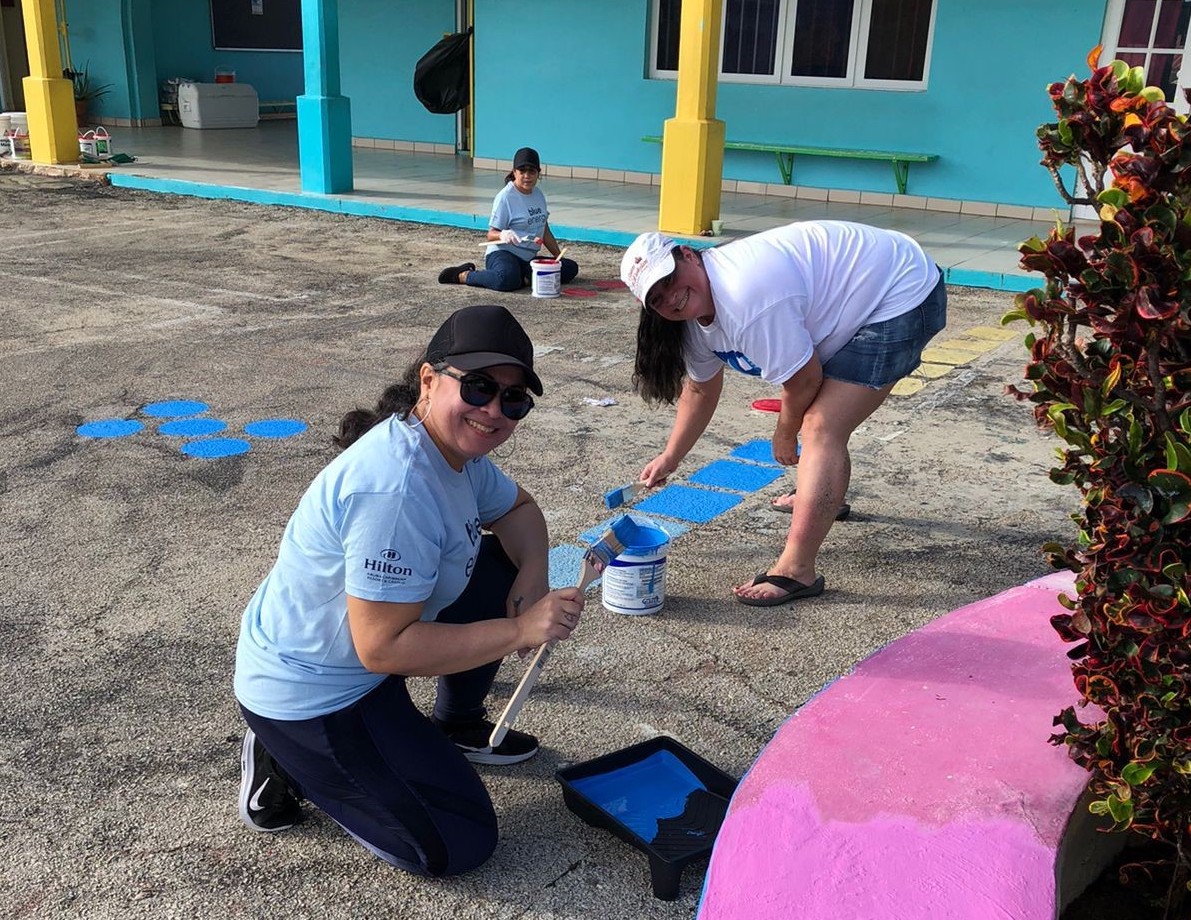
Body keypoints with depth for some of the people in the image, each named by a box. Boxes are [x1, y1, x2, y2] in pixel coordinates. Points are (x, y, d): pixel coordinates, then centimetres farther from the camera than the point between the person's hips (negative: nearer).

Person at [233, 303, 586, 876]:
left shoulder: (454, 443, -4)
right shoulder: (396, 489, -34)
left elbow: (519, 510, 12)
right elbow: (382, 648, -32)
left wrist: (532, 581, -8)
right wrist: (521, 630, -29)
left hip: (362, 655, 9)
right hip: (305, 695, -9)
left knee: (505, 573, 5)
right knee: (461, 845, -6)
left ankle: (458, 726, 23)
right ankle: (285, 761, 6)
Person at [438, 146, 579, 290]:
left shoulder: (538, 195, 13)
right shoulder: (505, 197, -8)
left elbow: (545, 232, 21)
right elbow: (491, 235, -10)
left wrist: (558, 256, 19)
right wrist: (502, 235, -32)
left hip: (528, 259, 7)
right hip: (502, 253, -7)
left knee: (571, 267, -9)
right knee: (508, 279, -42)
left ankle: (524, 279, -15)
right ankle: (463, 275, -17)